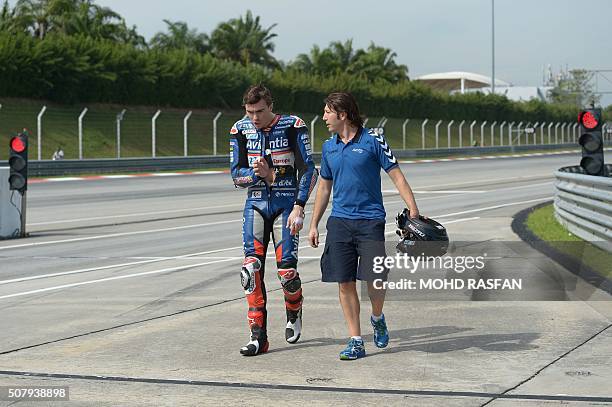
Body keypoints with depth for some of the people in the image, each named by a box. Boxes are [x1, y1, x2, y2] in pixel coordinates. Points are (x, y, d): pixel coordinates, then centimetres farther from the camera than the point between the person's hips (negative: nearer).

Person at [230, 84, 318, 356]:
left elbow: (308, 170, -7)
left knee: (286, 268, -8)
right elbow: (237, 174, 5)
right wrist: (260, 174, -17)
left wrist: (299, 208, -14)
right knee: (251, 266, -11)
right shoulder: (240, 130, 2)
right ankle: (258, 336, -7)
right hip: (256, 203, 3)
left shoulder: (293, 126, -7)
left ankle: (294, 313, 25)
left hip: (286, 204, -3)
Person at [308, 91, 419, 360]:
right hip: (339, 222, 4)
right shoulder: (329, 147, 12)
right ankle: (356, 342, 7)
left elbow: (397, 176, -3)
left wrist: (414, 211, -11)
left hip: (370, 220, -4)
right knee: (345, 283, 0)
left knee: (374, 279, -10)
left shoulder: (372, 141, -4)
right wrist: (314, 225, 17)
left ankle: (377, 318, 22)